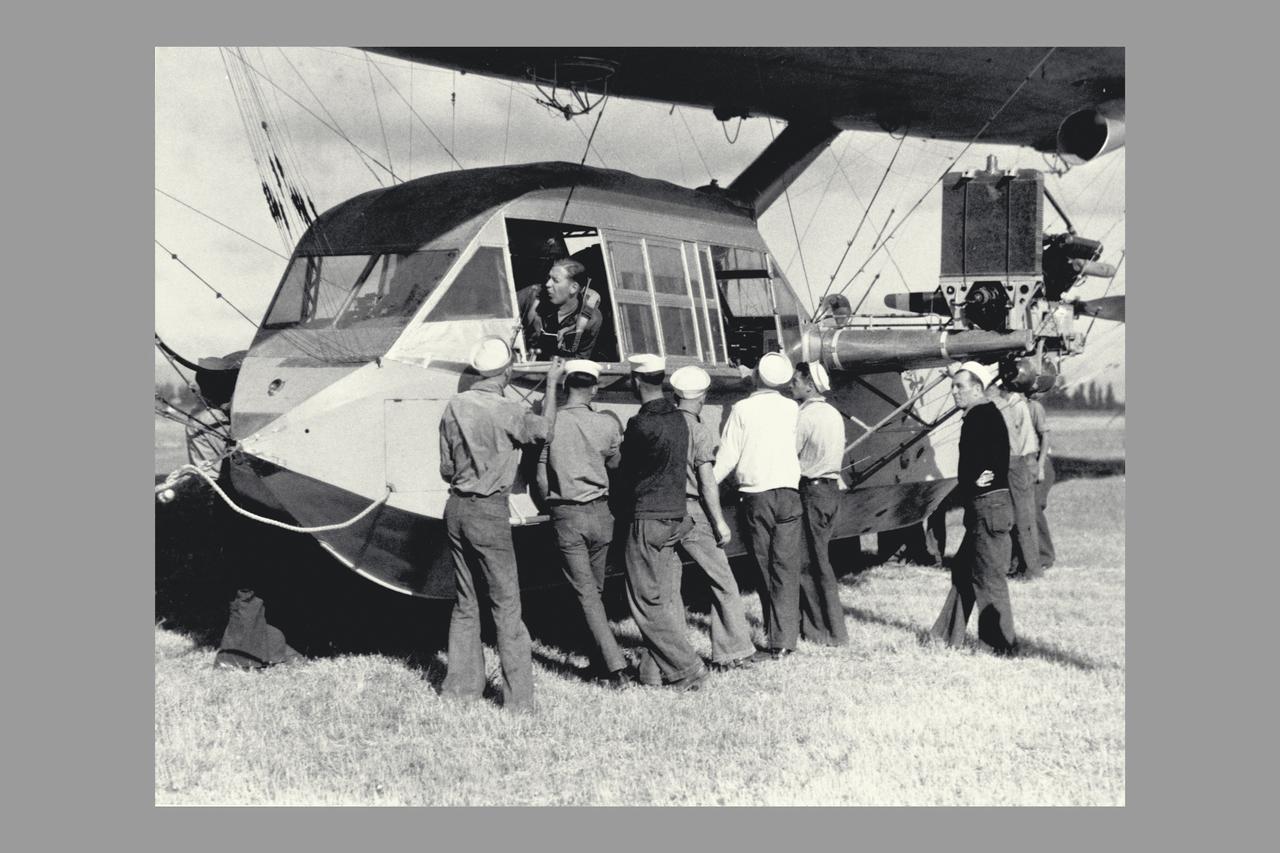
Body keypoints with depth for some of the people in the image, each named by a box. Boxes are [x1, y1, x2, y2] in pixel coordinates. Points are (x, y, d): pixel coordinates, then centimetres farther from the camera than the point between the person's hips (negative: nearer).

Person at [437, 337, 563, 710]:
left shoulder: (455, 407, 4)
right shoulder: (506, 411, -15)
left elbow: (446, 469, 9)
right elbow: (545, 429, 1)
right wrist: (552, 384, 11)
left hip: (456, 508, 6)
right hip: (489, 511, -6)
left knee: (465, 600, 16)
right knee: (506, 604, 0)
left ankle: (461, 684, 21)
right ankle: (518, 698, 1)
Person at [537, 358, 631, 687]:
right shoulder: (607, 423, -2)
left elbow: (541, 477, -2)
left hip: (566, 515, -2)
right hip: (599, 512, 3)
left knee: (586, 593, -1)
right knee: (596, 589, 16)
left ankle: (615, 666, -10)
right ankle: (600, 662, 23)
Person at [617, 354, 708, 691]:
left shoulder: (641, 424, -17)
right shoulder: (677, 419, 9)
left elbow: (626, 470, -9)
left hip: (647, 517, -9)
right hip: (675, 513, 9)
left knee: (647, 600, -2)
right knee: (667, 596, 11)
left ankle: (687, 668, -3)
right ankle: (656, 668, 17)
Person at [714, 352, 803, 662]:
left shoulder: (742, 409, -4)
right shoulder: (791, 408, 4)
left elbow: (727, 458, -6)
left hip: (756, 495, -1)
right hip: (788, 492, 1)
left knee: (765, 568, 8)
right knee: (786, 569, -1)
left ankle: (773, 630, 10)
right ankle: (783, 639, -6)